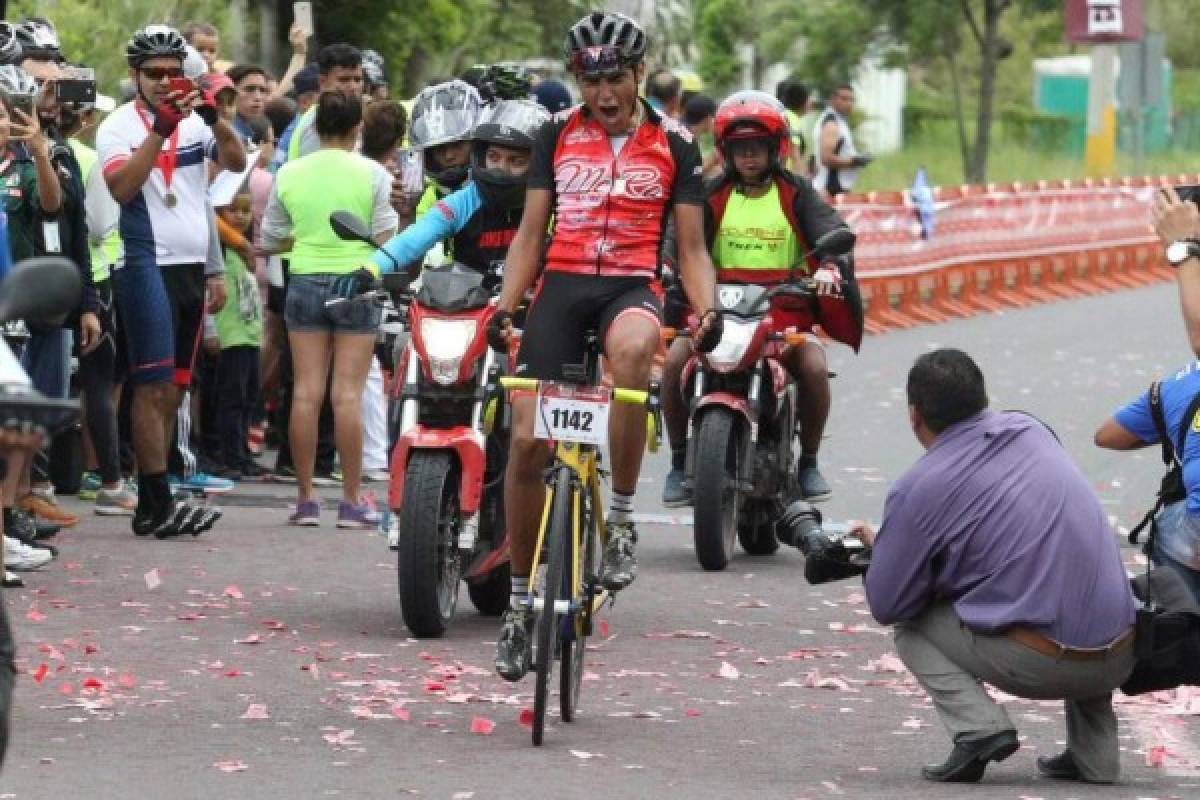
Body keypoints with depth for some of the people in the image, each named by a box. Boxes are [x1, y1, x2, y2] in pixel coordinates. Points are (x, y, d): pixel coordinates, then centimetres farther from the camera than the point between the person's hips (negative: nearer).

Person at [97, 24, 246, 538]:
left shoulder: (196, 121, 11)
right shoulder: (120, 126, -3)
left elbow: (236, 162, -5)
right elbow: (122, 187, -18)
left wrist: (214, 117, -21)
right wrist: (160, 130, -25)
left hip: (191, 267, 6)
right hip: (147, 266, -6)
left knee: (172, 390, 7)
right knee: (154, 386, -12)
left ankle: (151, 503, 11)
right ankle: (157, 505, -15)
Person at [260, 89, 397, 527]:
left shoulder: (289, 174, 2)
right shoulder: (372, 174, -5)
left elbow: (269, 240, 8)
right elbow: (386, 240, -6)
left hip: (306, 283, 2)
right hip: (356, 283, -2)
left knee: (306, 392, 3)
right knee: (348, 393, -2)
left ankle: (305, 498, 5)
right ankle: (351, 501, 0)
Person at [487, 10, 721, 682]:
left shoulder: (674, 145, 5)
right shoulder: (558, 135, 9)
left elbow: (692, 247, 7)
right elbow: (531, 233, 12)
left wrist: (707, 309, -12)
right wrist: (504, 306, -2)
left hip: (632, 287, -2)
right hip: (561, 285, 2)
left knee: (632, 349, -40)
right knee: (527, 441, -9)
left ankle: (622, 518, -25)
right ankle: (521, 598, 8)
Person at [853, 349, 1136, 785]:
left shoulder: (918, 489, -5)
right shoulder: (1030, 428, 11)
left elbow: (887, 606, 2)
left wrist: (881, 547, 24)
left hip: (1039, 665, -5)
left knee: (911, 628, 18)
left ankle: (980, 727, -5)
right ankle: (1095, 752, 23)